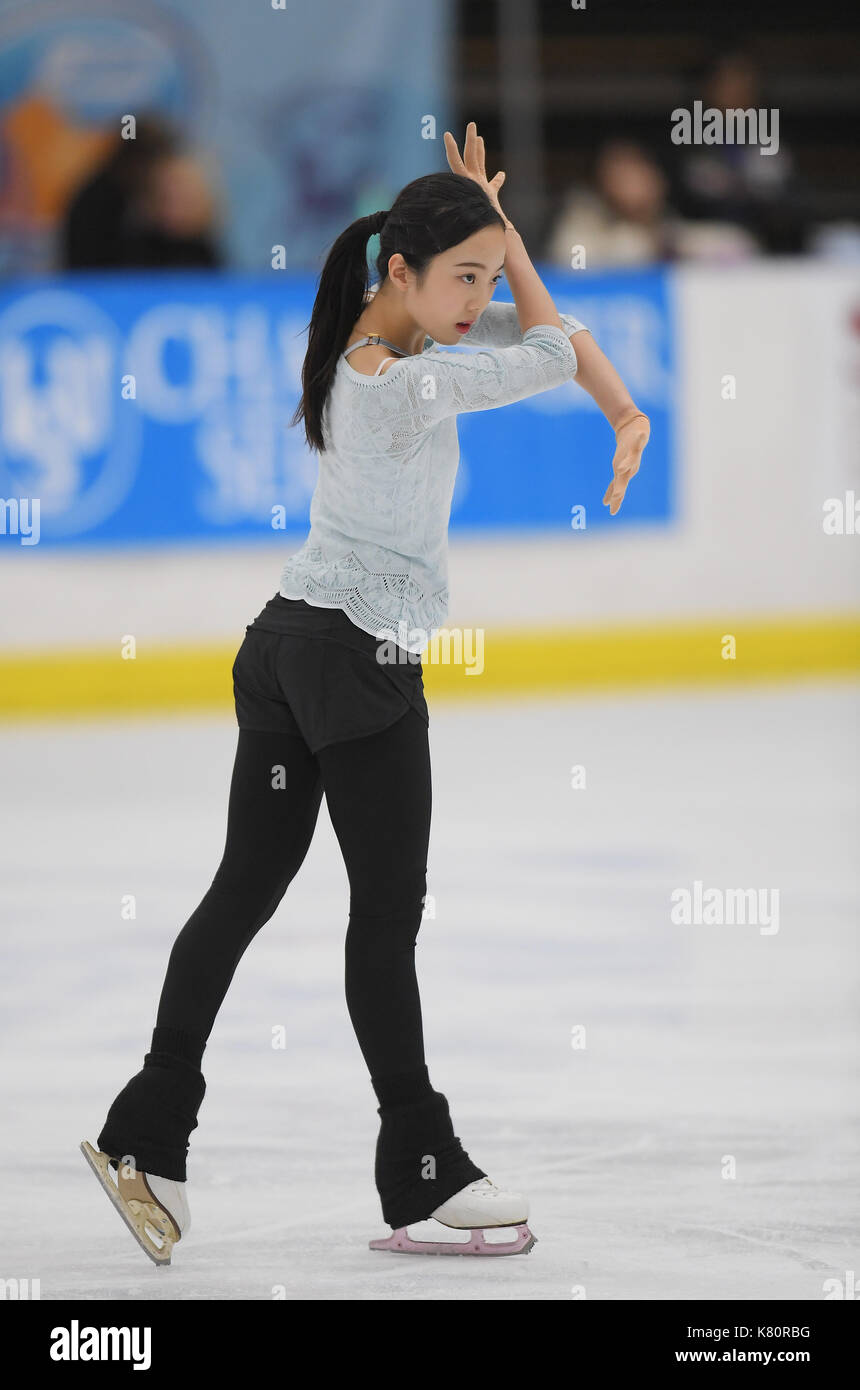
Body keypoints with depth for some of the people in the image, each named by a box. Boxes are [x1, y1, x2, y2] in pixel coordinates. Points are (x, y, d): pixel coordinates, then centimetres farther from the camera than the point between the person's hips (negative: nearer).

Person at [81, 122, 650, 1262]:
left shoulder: (372, 328, 4)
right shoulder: (411, 386, -23)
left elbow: (544, 327, 10)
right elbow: (550, 350, -13)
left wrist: (626, 413, -3)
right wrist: (496, 226, -1)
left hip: (289, 651, 9)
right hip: (362, 663, -9)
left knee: (244, 891, 11)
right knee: (387, 912, 1)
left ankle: (149, 1133, 11)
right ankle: (422, 1172, 9)